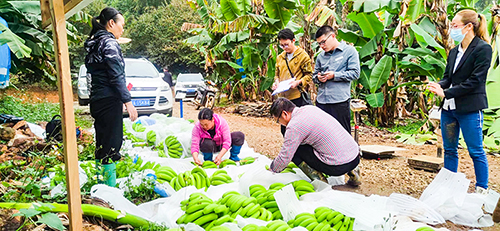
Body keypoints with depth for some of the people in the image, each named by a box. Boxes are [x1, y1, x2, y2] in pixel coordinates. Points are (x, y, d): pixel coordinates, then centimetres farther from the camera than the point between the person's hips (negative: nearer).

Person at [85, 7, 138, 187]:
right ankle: (111, 187, -4)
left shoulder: (94, 44, 18)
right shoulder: (109, 43, -10)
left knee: (102, 145, 15)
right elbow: (116, 76, -17)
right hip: (109, 100, -10)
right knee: (112, 145, -7)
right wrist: (128, 101, -17)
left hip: (96, 100, 10)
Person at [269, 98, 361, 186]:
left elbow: (284, 158, -7)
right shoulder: (310, 108, 13)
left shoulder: (294, 126, -12)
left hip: (339, 166, -8)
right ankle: (352, 172, 22)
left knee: (295, 150, -1)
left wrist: (272, 169, 15)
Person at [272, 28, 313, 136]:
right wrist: (276, 82, 4)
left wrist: (298, 82, -19)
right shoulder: (280, 57, 15)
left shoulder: (303, 55, -3)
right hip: (283, 97, 6)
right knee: (284, 128, 12)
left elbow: (309, 75, -4)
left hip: (298, 96, -6)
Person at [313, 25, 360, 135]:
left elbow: (355, 73, -6)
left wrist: (334, 75, -12)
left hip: (340, 101, -5)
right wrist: (318, 78, -1)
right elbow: (314, 75, 23)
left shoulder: (349, 51, 0)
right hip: (321, 101, 5)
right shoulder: (321, 56, 15)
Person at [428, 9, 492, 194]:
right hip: (449, 108, 7)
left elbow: (475, 80, -16)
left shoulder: (483, 49, -9)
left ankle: (482, 189, 16)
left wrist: (446, 93, -19)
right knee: (449, 150, 13)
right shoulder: (454, 52, 13)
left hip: (469, 109, -7)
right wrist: (439, 86, -9)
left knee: (476, 151, 2)